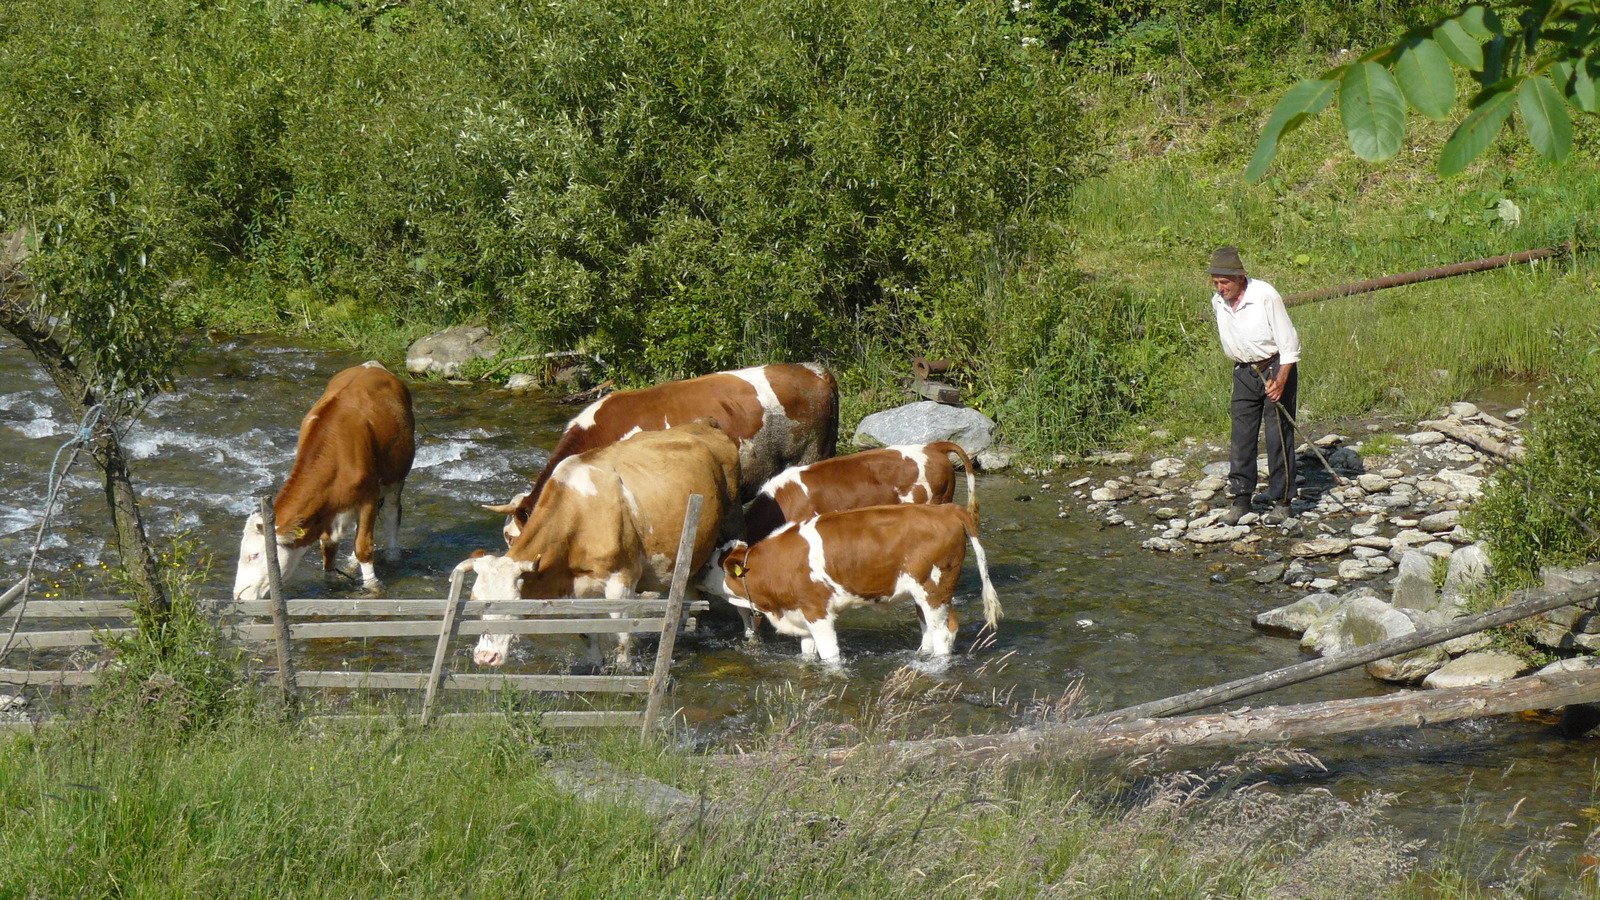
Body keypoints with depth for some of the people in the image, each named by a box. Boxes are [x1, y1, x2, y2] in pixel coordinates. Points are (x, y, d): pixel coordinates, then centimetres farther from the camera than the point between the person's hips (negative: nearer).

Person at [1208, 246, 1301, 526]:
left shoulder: (1265, 296, -19)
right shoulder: (1218, 302, -1)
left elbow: (1288, 340, -16)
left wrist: (1280, 380, -19)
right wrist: (1242, 366, 16)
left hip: (1276, 367, -5)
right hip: (1244, 372, 5)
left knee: (1279, 436, -5)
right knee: (1241, 435, 0)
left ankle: (1282, 502, 0)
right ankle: (1240, 499, 5)